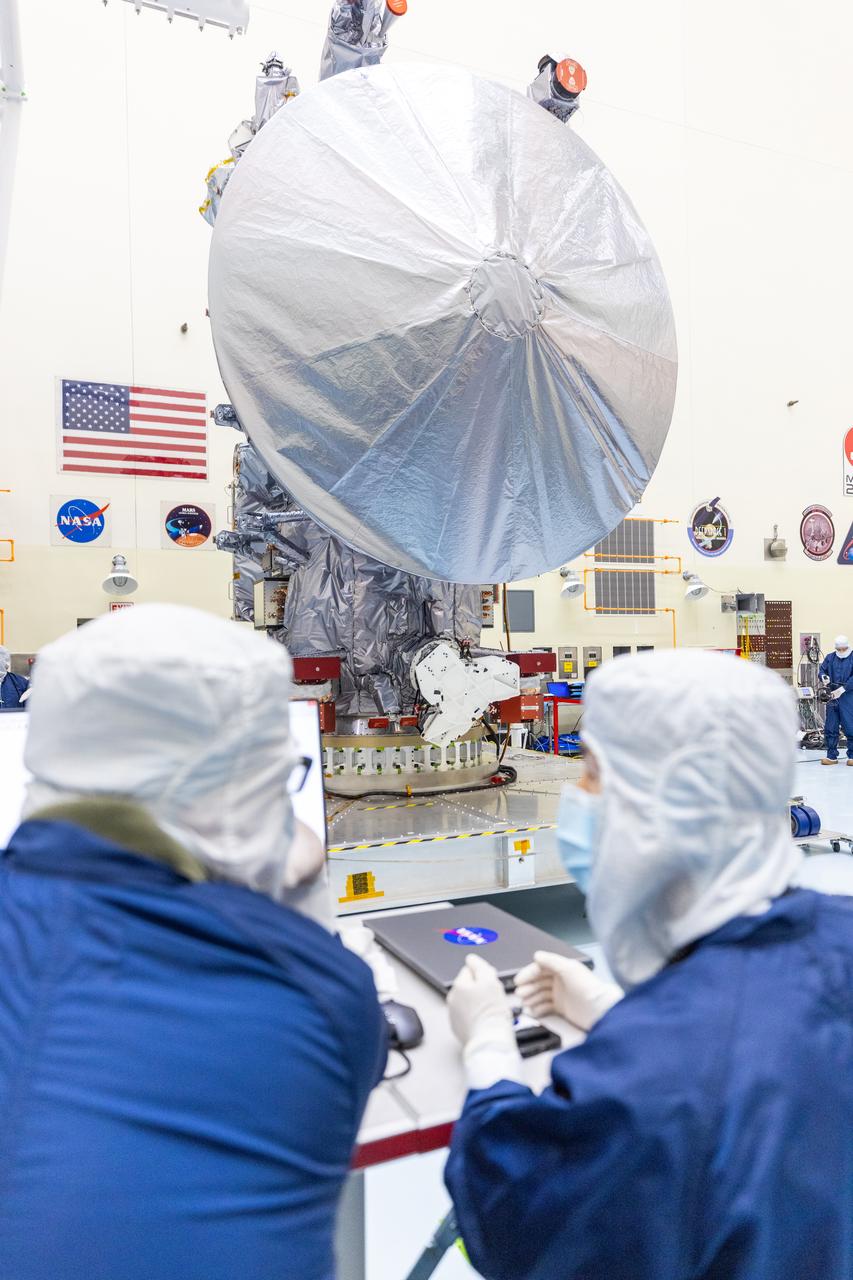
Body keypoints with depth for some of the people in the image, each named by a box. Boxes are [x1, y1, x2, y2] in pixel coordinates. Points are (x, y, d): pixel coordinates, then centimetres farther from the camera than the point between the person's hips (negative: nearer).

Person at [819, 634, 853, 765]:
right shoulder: (830, 657, 11)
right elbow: (822, 670, 13)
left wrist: (842, 689, -19)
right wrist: (824, 677, -10)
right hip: (832, 696, 5)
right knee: (830, 728, 7)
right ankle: (831, 756, 16)